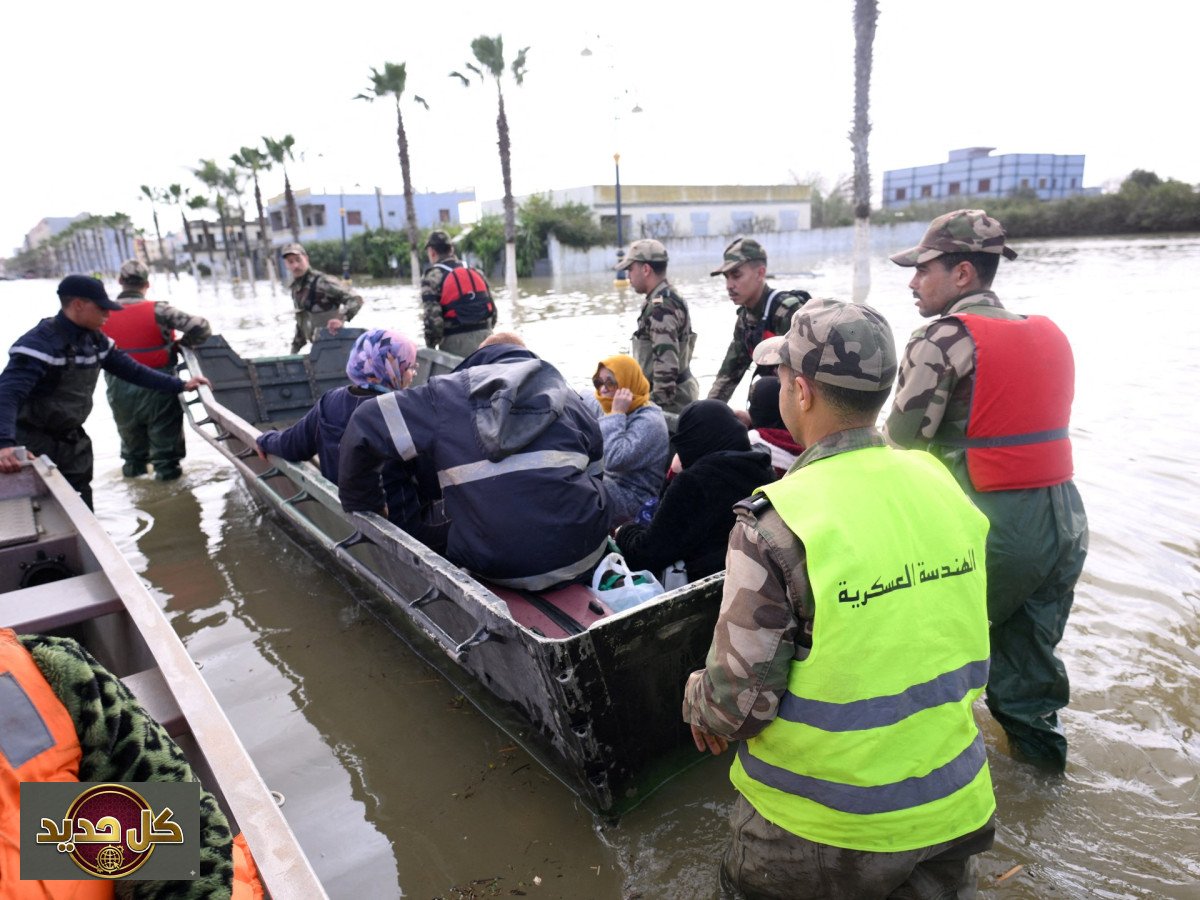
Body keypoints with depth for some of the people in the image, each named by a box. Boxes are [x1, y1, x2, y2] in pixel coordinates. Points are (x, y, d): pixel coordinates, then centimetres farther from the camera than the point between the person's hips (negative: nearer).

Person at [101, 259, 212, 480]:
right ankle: (165, 466, 20)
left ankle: (133, 464, 39)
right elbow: (200, 327, -21)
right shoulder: (158, 310, -16)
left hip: (119, 389, 4)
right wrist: (181, 343, -4)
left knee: (129, 429, 25)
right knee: (163, 429, 14)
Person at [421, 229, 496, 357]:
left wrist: (431, 346, 0)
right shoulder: (477, 272, 13)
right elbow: (492, 310, 13)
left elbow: (432, 317, -12)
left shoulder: (432, 277, -4)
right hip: (485, 340, 5)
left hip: (456, 344, -5)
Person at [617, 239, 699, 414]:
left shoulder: (660, 308, -20)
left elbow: (666, 363, -26)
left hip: (670, 400, -10)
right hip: (677, 392, 10)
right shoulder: (669, 299, 13)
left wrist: (658, 404, -24)